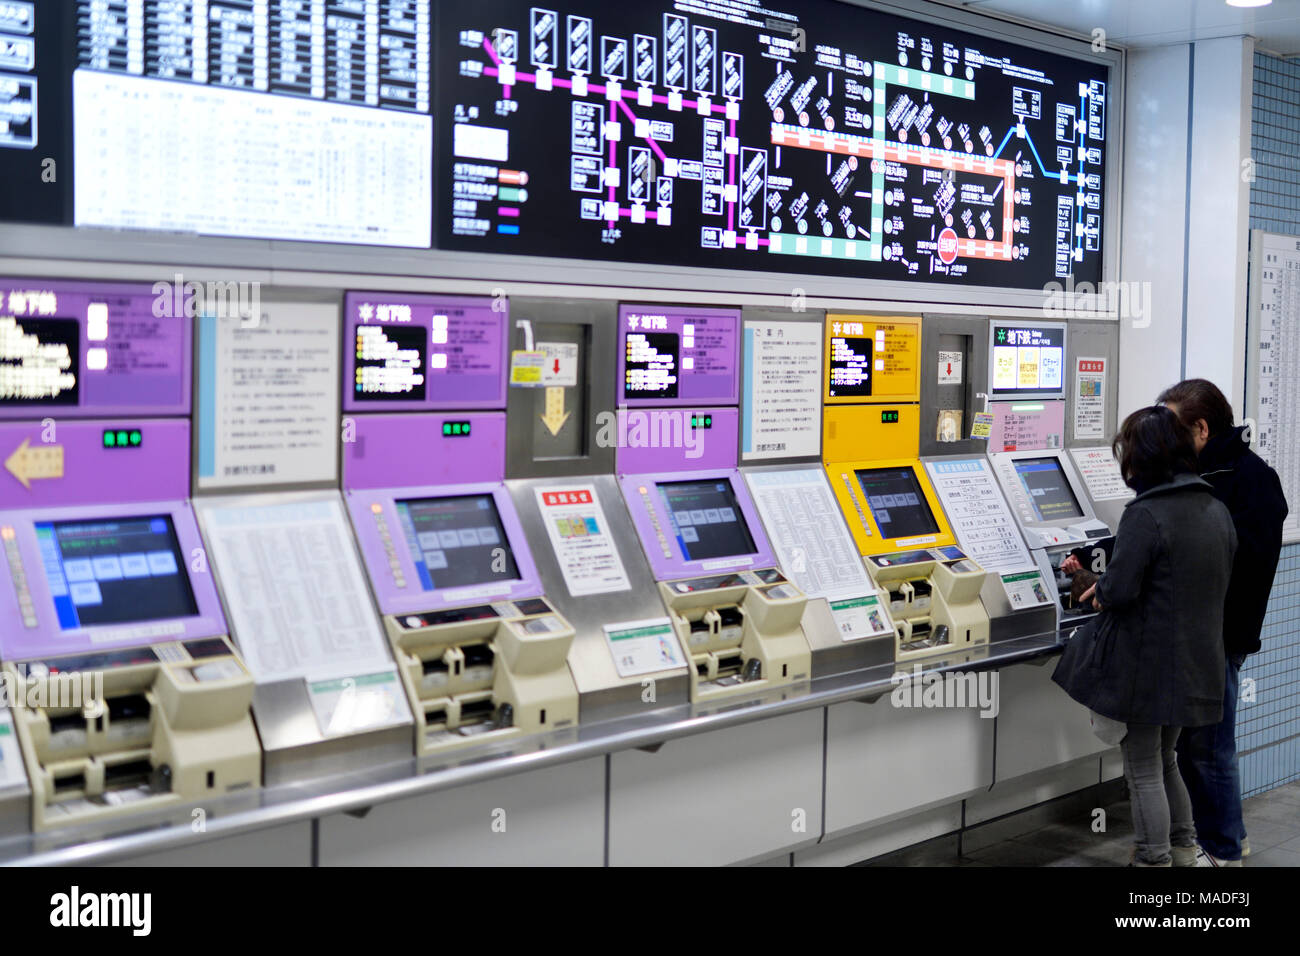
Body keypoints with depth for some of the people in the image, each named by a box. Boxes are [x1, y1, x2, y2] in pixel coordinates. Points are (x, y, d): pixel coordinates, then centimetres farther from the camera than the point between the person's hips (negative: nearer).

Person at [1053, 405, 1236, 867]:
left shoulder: (1145, 515, -21)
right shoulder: (1217, 511, 5)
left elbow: (1120, 590, -25)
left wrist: (1100, 590, 0)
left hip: (1146, 664, -8)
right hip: (1196, 663, 8)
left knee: (1144, 771, 6)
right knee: (1165, 760, 24)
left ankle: (1154, 859, 13)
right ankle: (1184, 851, 33)